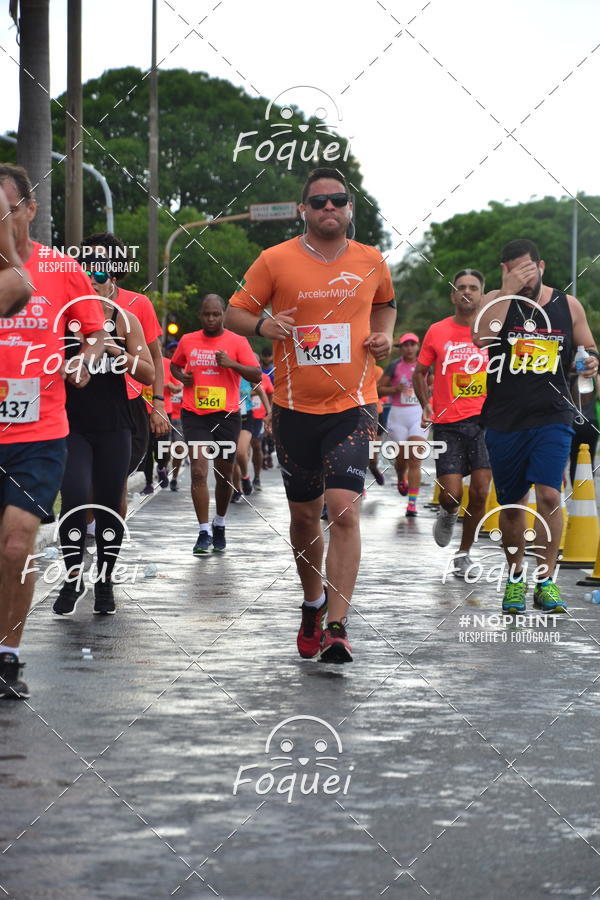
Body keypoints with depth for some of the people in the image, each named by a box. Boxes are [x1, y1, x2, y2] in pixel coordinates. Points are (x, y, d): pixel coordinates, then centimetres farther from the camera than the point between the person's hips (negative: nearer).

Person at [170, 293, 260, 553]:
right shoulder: (188, 341, 7)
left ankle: (219, 525, 31)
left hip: (226, 415, 0)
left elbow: (256, 376, -3)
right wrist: (180, 376, 2)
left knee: (224, 475, 9)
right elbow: (174, 365, 24)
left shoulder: (237, 342, 0)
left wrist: (232, 364, -19)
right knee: (198, 471, -13)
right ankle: (204, 532, -11)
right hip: (194, 415, 0)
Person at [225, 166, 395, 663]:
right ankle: (313, 603, 37)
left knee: (344, 508, -16)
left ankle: (337, 627, -16)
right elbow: (235, 312, 3)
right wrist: (263, 325, -18)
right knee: (304, 515, 12)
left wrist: (384, 334, 5)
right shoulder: (276, 260, -2)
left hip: (353, 406, -1)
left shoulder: (371, 262, 4)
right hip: (295, 407, 1)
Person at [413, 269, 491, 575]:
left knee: (479, 492, -5)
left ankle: (464, 552, 13)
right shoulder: (437, 332, 4)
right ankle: (448, 514, 30)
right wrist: (426, 405, 0)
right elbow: (420, 373, 14)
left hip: (484, 420, 0)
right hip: (447, 423, 0)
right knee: (451, 494, -7)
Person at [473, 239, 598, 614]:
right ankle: (516, 578, 28)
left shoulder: (568, 306, 5)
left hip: (552, 417, 0)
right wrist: (508, 290, -22)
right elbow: (480, 341, -20)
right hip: (505, 420, 0)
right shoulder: (496, 301, 0)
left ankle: (547, 580, -8)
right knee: (511, 505, 9)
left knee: (549, 494, -17)